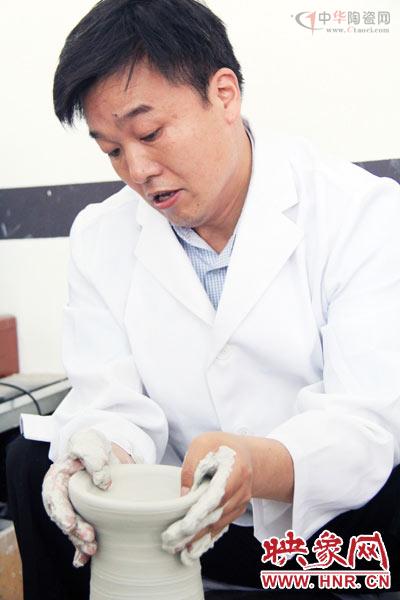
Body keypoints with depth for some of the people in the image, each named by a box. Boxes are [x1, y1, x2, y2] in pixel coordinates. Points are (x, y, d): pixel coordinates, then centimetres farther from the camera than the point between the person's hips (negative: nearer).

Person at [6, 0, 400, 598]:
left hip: (335, 518, -2)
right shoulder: (101, 235, 0)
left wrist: (258, 464, -44)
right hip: (184, 520, 3)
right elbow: (111, 396, -6)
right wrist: (104, 444, -31)